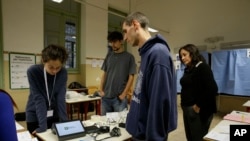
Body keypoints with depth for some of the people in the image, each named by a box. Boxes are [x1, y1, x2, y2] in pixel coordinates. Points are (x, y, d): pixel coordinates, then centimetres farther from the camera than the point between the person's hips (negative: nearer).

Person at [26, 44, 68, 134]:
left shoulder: (63, 72, -13)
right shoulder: (33, 71, -20)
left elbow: (61, 98, -16)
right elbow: (38, 98, -23)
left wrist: (64, 121, -21)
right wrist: (42, 125, -27)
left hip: (54, 116, 3)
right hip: (35, 116, -2)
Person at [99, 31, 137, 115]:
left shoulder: (129, 57, -3)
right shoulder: (109, 56, 8)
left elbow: (131, 77, -5)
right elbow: (104, 74, 11)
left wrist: (124, 94, -11)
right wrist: (101, 90, 2)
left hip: (119, 97, -3)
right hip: (106, 97, 4)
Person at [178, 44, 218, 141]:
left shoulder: (203, 67, -11)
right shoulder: (188, 69, 12)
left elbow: (212, 89, -20)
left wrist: (199, 106, -16)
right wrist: (184, 104, 7)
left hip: (199, 111, -7)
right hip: (187, 109, 8)